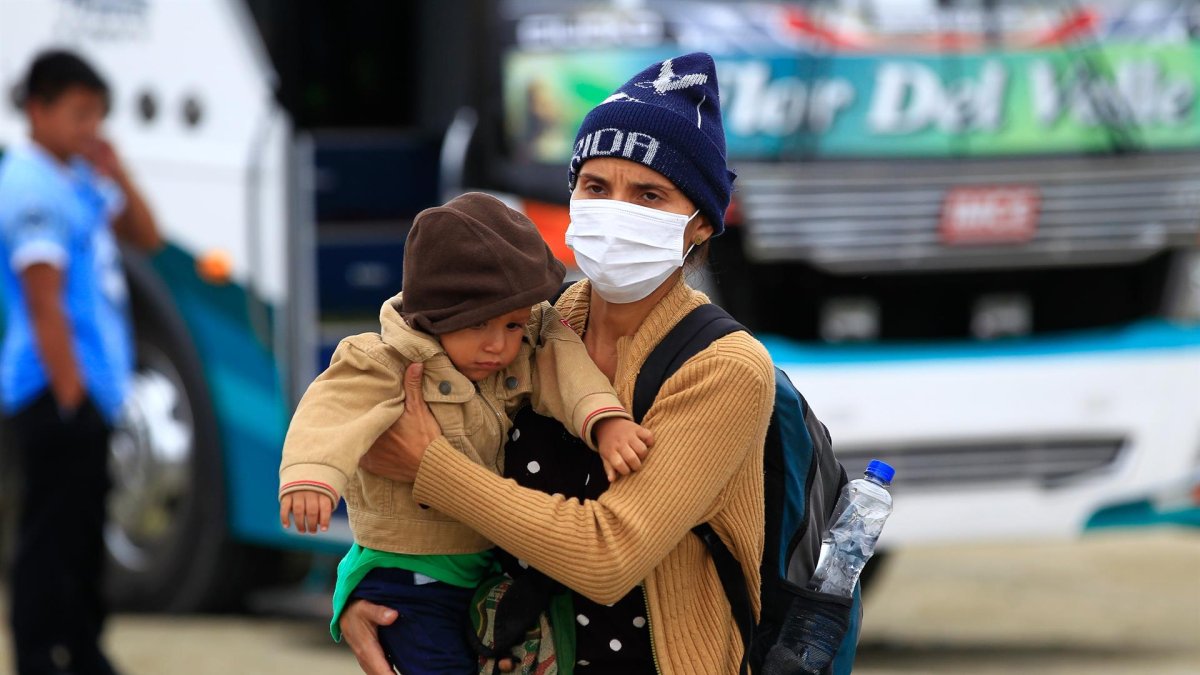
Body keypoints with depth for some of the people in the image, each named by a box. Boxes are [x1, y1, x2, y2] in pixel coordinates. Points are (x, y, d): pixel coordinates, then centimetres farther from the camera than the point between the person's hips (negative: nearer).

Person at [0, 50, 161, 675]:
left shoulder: (79, 179, 12)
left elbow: (145, 237, 17)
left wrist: (117, 175, 1)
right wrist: (70, 397, -20)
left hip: (88, 389, 10)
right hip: (55, 392, -10)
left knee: (83, 532, 16)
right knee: (50, 537, -7)